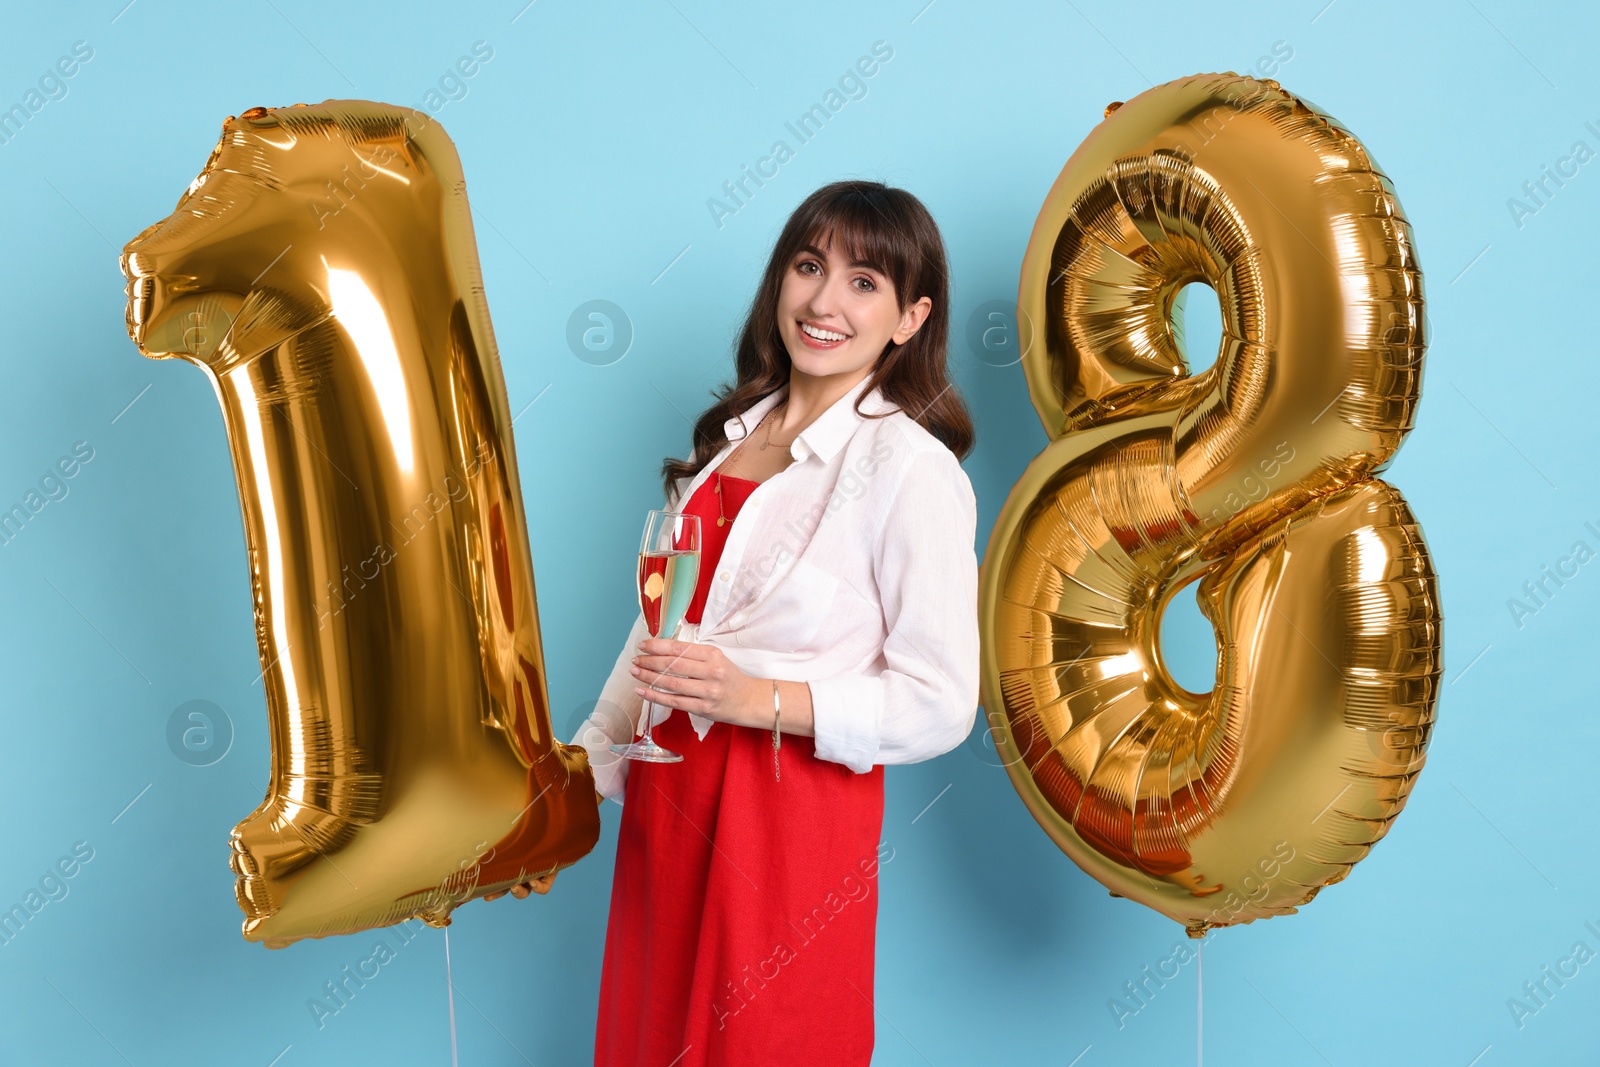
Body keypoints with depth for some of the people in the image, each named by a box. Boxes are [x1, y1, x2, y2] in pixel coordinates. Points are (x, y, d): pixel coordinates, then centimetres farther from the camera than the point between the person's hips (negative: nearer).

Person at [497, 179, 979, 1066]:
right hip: (668, 799, 7)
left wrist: (759, 699, -25)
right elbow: (659, 623, 12)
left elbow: (938, 703, -16)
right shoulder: (733, 435, 7)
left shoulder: (911, 469, -15)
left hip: (793, 819, -6)